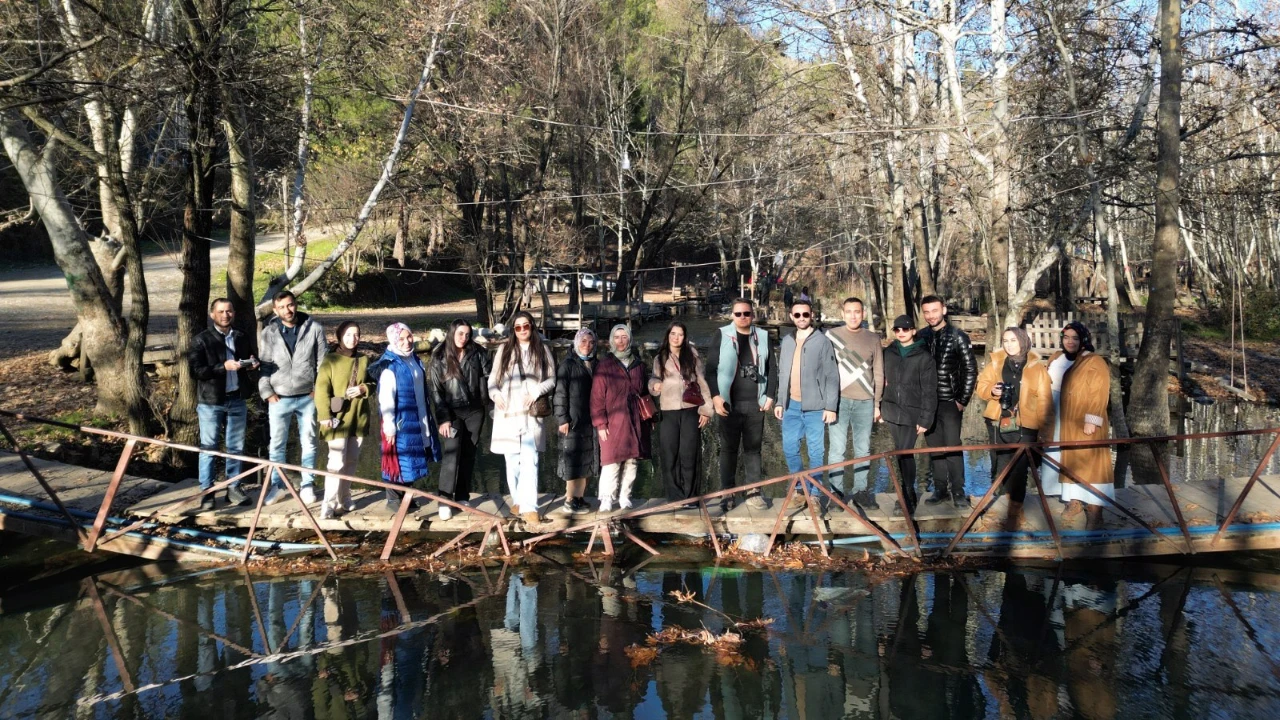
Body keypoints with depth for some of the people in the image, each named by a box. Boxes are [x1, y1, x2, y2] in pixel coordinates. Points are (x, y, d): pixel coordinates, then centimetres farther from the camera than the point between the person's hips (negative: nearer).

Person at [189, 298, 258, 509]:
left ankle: (233, 488, 19)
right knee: (208, 448, 2)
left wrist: (251, 364, 1)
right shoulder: (202, 340, -5)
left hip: (236, 400, 5)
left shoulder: (240, 338, 12)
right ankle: (206, 492, 8)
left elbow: (247, 362, 25)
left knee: (236, 447, 10)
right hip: (211, 402, -5)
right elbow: (197, 370, -14)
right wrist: (224, 367, -24)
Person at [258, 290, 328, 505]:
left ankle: (308, 485, 20)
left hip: (307, 397, 0)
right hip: (279, 398, 1)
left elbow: (322, 361, 1)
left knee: (308, 442, 9)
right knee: (277, 444, 8)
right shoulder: (268, 333, 0)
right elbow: (263, 366, 2)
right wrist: (267, 392, -6)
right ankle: (277, 485, 20)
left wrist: (319, 389, -4)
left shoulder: (314, 328, -3)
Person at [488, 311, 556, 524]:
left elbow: (551, 379, 8)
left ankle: (528, 507, -15)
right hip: (507, 414, 2)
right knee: (512, 461, 6)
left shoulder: (542, 350, 8)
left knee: (529, 461, -11)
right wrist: (495, 394, -7)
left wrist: (536, 391, -9)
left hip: (531, 413, -2)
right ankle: (517, 501, 21)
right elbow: (493, 379, 13)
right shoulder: (505, 350, 11)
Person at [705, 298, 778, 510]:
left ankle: (753, 492, 13)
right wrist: (715, 396, -11)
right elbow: (711, 369, -2)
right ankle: (727, 493, 10)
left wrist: (770, 396, 2)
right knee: (729, 449, 4)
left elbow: (771, 369, 11)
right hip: (729, 404, -2)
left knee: (753, 448, 7)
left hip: (755, 404, 2)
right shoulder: (721, 336, 1)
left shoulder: (762, 337, 9)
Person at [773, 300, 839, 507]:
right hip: (791, 406, 4)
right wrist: (780, 401, 12)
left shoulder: (822, 341, -4)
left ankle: (814, 492, 13)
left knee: (816, 452, 2)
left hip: (815, 407, -4)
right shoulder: (786, 342, 11)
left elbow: (832, 376, -7)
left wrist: (831, 406, -11)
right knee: (790, 449, 5)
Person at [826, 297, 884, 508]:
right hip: (839, 400, -2)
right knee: (837, 448, -4)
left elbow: (879, 374, 13)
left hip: (865, 401, 2)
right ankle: (836, 491, 2)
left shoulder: (872, 339, 11)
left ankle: (861, 490, 12)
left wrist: (877, 403, 9)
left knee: (863, 449, 5)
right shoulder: (831, 335, 4)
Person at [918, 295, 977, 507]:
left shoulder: (957, 336, -3)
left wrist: (963, 399, -6)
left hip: (950, 401, -4)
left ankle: (958, 491, 2)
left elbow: (970, 369, -2)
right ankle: (940, 488, 16)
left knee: (952, 447, -5)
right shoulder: (921, 337, 6)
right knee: (935, 447, 8)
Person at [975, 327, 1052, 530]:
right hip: (998, 423, 3)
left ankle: (1014, 512, 0)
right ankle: (1015, 500, 28)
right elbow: (981, 385, 11)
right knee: (1002, 466, 7)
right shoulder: (996, 363, 10)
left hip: (1024, 426, -3)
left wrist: (1042, 424, -9)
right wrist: (991, 390, -11)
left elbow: (1043, 398, 0)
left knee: (1019, 468, -6)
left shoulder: (1037, 366, 2)